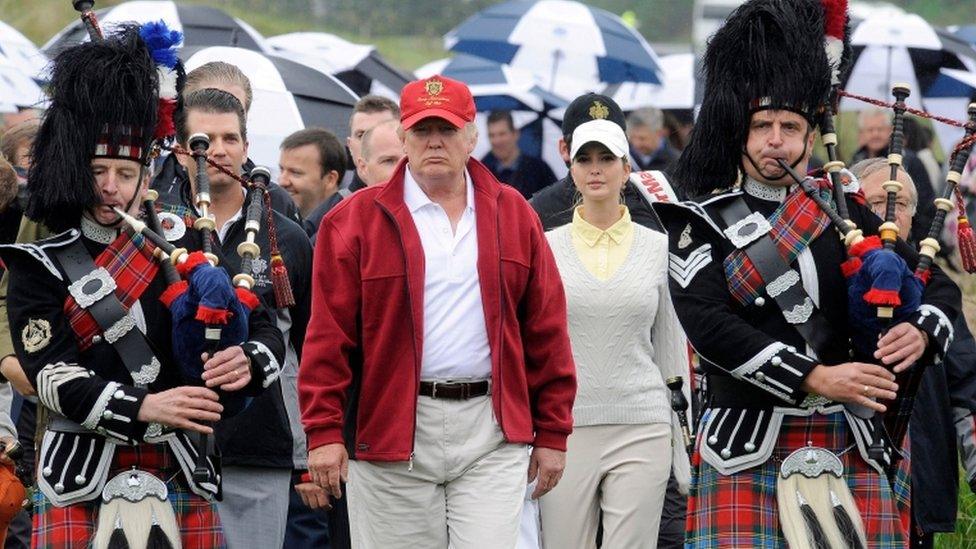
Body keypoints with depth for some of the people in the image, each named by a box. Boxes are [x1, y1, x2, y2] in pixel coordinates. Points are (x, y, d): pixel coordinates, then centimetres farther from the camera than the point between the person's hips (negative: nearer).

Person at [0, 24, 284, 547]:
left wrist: (247, 361, -19)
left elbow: (266, 332, 5)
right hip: (80, 483, -2)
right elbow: (53, 377, -11)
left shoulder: (184, 244, 7)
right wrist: (144, 406, -25)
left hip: (180, 476, 2)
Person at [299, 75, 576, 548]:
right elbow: (329, 335, -2)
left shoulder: (513, 216, 11)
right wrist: (324, 431, -8)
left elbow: (546, 331, 11)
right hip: (388, 433, -1)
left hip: (493, 437, 1)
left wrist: (552, 432, 8)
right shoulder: (356, 221, 2)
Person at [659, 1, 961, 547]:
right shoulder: (703, 223, 3)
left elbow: (940, 285, 12)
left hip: (851, 444, 3)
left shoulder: (844, 211, 12)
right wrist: (817, 377, -20)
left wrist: (922, 332, -12)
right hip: (747, 453, -3)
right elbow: (709, 324, -12)